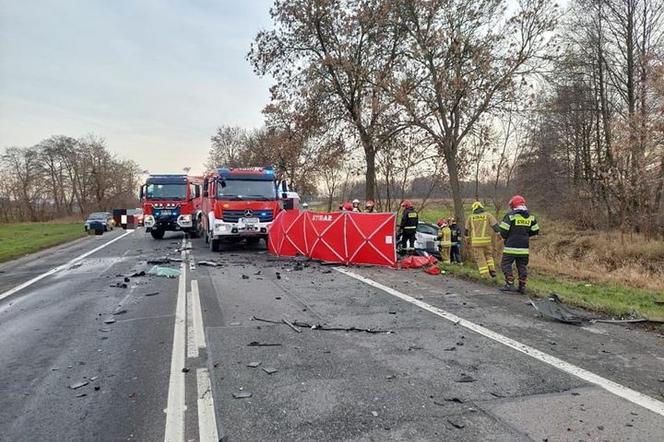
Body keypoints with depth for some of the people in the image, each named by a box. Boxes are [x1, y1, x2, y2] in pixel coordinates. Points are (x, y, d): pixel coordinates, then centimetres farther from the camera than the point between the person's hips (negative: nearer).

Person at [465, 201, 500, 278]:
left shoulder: (471, 217, 7)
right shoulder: (488, 215, 5)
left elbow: (467, 229, 15)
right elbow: (496, 226, -5)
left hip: (476, 241, -1)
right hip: (486, 240, 1)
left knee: (480, 258, 5)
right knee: (488, 255, 22)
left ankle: (484, 276, -1)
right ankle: (492, 270, 6)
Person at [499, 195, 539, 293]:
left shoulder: (510, 216, -9)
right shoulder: (531, 217, 8)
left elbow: (503, 231, -11)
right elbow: (535, 231, 14)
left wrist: (506, 237, 9)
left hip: (511, 246, -5)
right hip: (524, 248, 5)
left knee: (506, 264, 3)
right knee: (522, 266, 13)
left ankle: (509, 284, -6)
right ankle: (522, 286, 14)